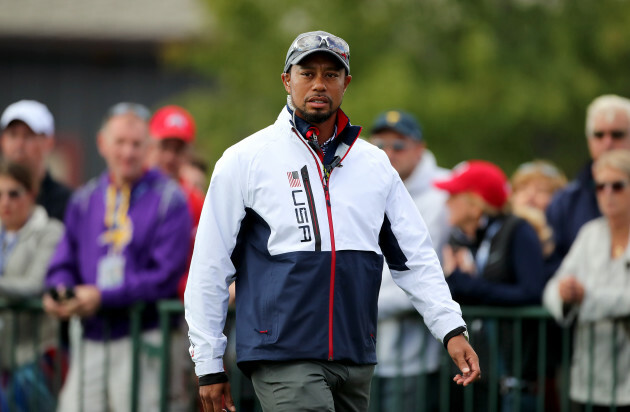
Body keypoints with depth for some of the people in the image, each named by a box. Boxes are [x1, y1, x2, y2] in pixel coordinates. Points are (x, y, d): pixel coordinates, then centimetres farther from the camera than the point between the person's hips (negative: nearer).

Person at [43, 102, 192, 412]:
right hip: (90, 342, 5)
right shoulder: (84, 200, 16)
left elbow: (164, 276, -9)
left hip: (143, 338, -5)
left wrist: (102, 296, -15)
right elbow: (63, 263, 16)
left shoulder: (168, 200, -1)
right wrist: (57, 294, -8)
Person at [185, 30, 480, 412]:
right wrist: (209, 365, 0)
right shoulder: (245, 161, 1)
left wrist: (452, 329, 0)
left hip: (356, 363, 5)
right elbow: (210, 266, 2)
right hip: (282, 359, -5)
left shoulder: (376, 164, 13)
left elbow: (415, 255, 13)